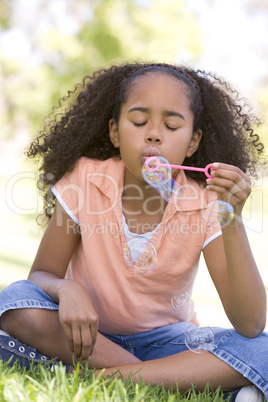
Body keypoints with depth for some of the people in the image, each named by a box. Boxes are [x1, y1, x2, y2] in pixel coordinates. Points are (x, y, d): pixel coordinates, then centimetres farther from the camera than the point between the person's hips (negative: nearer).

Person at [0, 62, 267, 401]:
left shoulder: (204, 207, -14)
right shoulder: (83, 179, -13)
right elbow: (42, 274, -7)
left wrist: (232, 220, -33)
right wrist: (67, 289, -33)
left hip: (163, 340, 0)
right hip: (88, 334, 1)